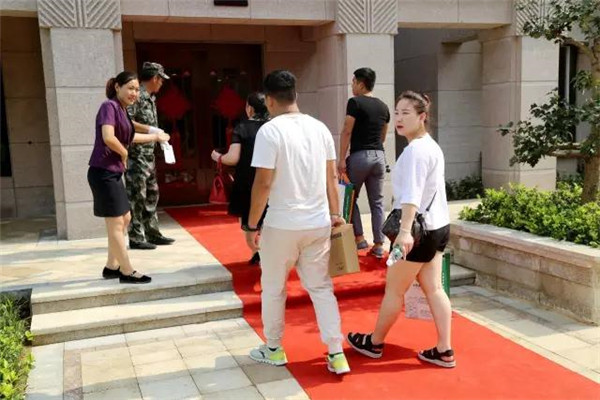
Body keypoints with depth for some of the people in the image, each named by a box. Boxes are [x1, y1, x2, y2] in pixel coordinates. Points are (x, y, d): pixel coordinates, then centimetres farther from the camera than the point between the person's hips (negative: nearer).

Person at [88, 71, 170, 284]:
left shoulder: (121, 110, 15)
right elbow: (108, 137, -28)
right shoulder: (109, 106, -13)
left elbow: (128, 136, 33)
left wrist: (155, 137, 42)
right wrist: (124, 154, -10)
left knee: (124, 219, 18)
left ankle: (112, 267, 28)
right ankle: (127, 272, 8)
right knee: (115, 223, -2)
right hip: (103, 172, -10)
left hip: (113, 173, 10)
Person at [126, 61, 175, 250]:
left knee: (151, 194, 14)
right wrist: (150, 130, -21)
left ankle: (152, 234, 22)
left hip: (148, 154, 10)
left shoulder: (149, 98, 15)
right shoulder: (137, 96, -14)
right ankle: (136, 238, 4)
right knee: (137, 197, -4)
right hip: (136, 154, -10)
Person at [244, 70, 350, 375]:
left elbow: (264, 182, -16)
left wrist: (252, 226, -8)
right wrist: (334, 214, 19)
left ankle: (273, 350, 29)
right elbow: (331, 176, 9)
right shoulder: (319, 128, 5)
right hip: (319, 223, 5)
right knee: (321, 287, 14)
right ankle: (336, 354, 14)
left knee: (273, 289, 15)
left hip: (282, 225, -5)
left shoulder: (270, 131, -13)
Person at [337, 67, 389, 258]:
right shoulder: (383, 106, 13)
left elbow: (347, 132, -11)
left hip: (359, 156, -6)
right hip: (379, 156, 6)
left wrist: (342, 159, -10)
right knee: (377, 202, 8)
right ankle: (378, 245, 9)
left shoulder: (355, 102, -7)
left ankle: (359, 238, 9)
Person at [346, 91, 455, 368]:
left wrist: (405, 230, -43)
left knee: (394, 290, 6)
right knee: (434, 289, 11)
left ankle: (374, 343, 23)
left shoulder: (415, 150, -19)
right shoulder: (431, 145, 14)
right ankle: (444, 351, 15)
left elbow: (412, 194, -33)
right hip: (438, 226, 10)